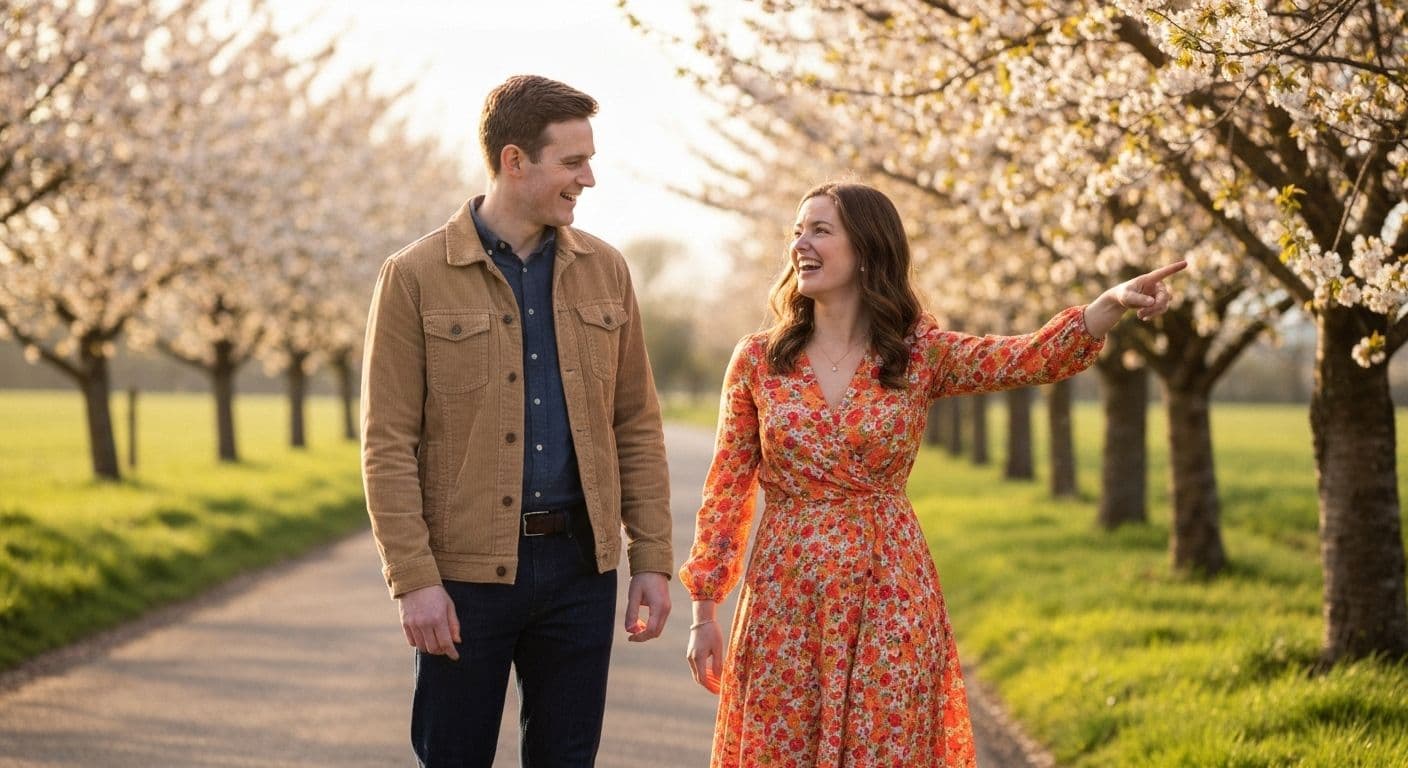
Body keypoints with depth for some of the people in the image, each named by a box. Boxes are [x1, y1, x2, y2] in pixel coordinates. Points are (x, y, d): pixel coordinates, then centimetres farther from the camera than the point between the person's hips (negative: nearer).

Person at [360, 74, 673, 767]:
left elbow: (637, 425, 10)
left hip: (581, 562, 3)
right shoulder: (416, 277, -4)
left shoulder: (604, 271, 8)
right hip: (467, 571, -3)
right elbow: (388, 444, -7)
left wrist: (653, 560, 4)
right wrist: (414, 580, -13)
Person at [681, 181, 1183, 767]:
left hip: (889, 596, 0)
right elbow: (727, 490, 5)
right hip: (785, 602, 1)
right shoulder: (758, 360, 2)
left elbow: (1036, 358, -13)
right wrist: (703, 615, 3)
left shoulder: (921, 356, 1)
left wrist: (1112, 302, -31)